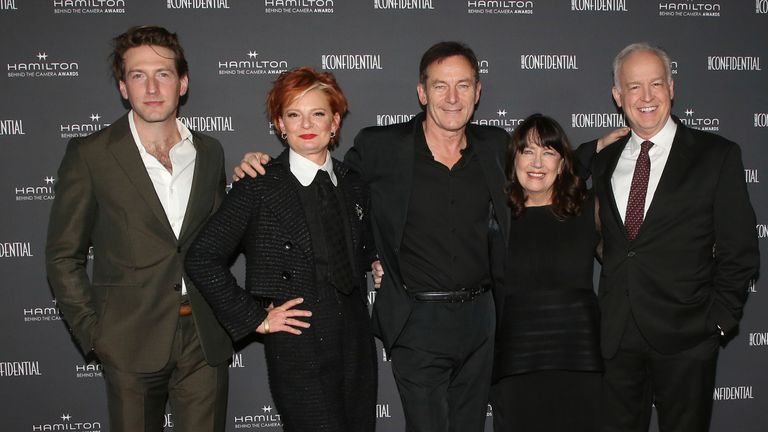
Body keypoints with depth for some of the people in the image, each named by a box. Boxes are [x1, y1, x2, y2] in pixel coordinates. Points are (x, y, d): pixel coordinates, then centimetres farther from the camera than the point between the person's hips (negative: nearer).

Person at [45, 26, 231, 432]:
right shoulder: (90, 154, -5)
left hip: (205, 339, 3)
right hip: (131, 343, -3)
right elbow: (63, 257, -2)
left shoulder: (208, 151, 6)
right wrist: (93, 335, -6)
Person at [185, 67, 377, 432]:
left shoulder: (353, 185, 9)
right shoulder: (259, 186, -7)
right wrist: (254, 318, -9)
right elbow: (202, 259, -10)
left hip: (357, 346, 6)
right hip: (298, 350, -5)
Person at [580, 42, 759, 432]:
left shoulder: (717, 155, -2)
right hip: (615, 338, 3)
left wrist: (719, 320, -5)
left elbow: (739, 250, -2)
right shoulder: (604, 160, 10)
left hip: (685, 338, -3)